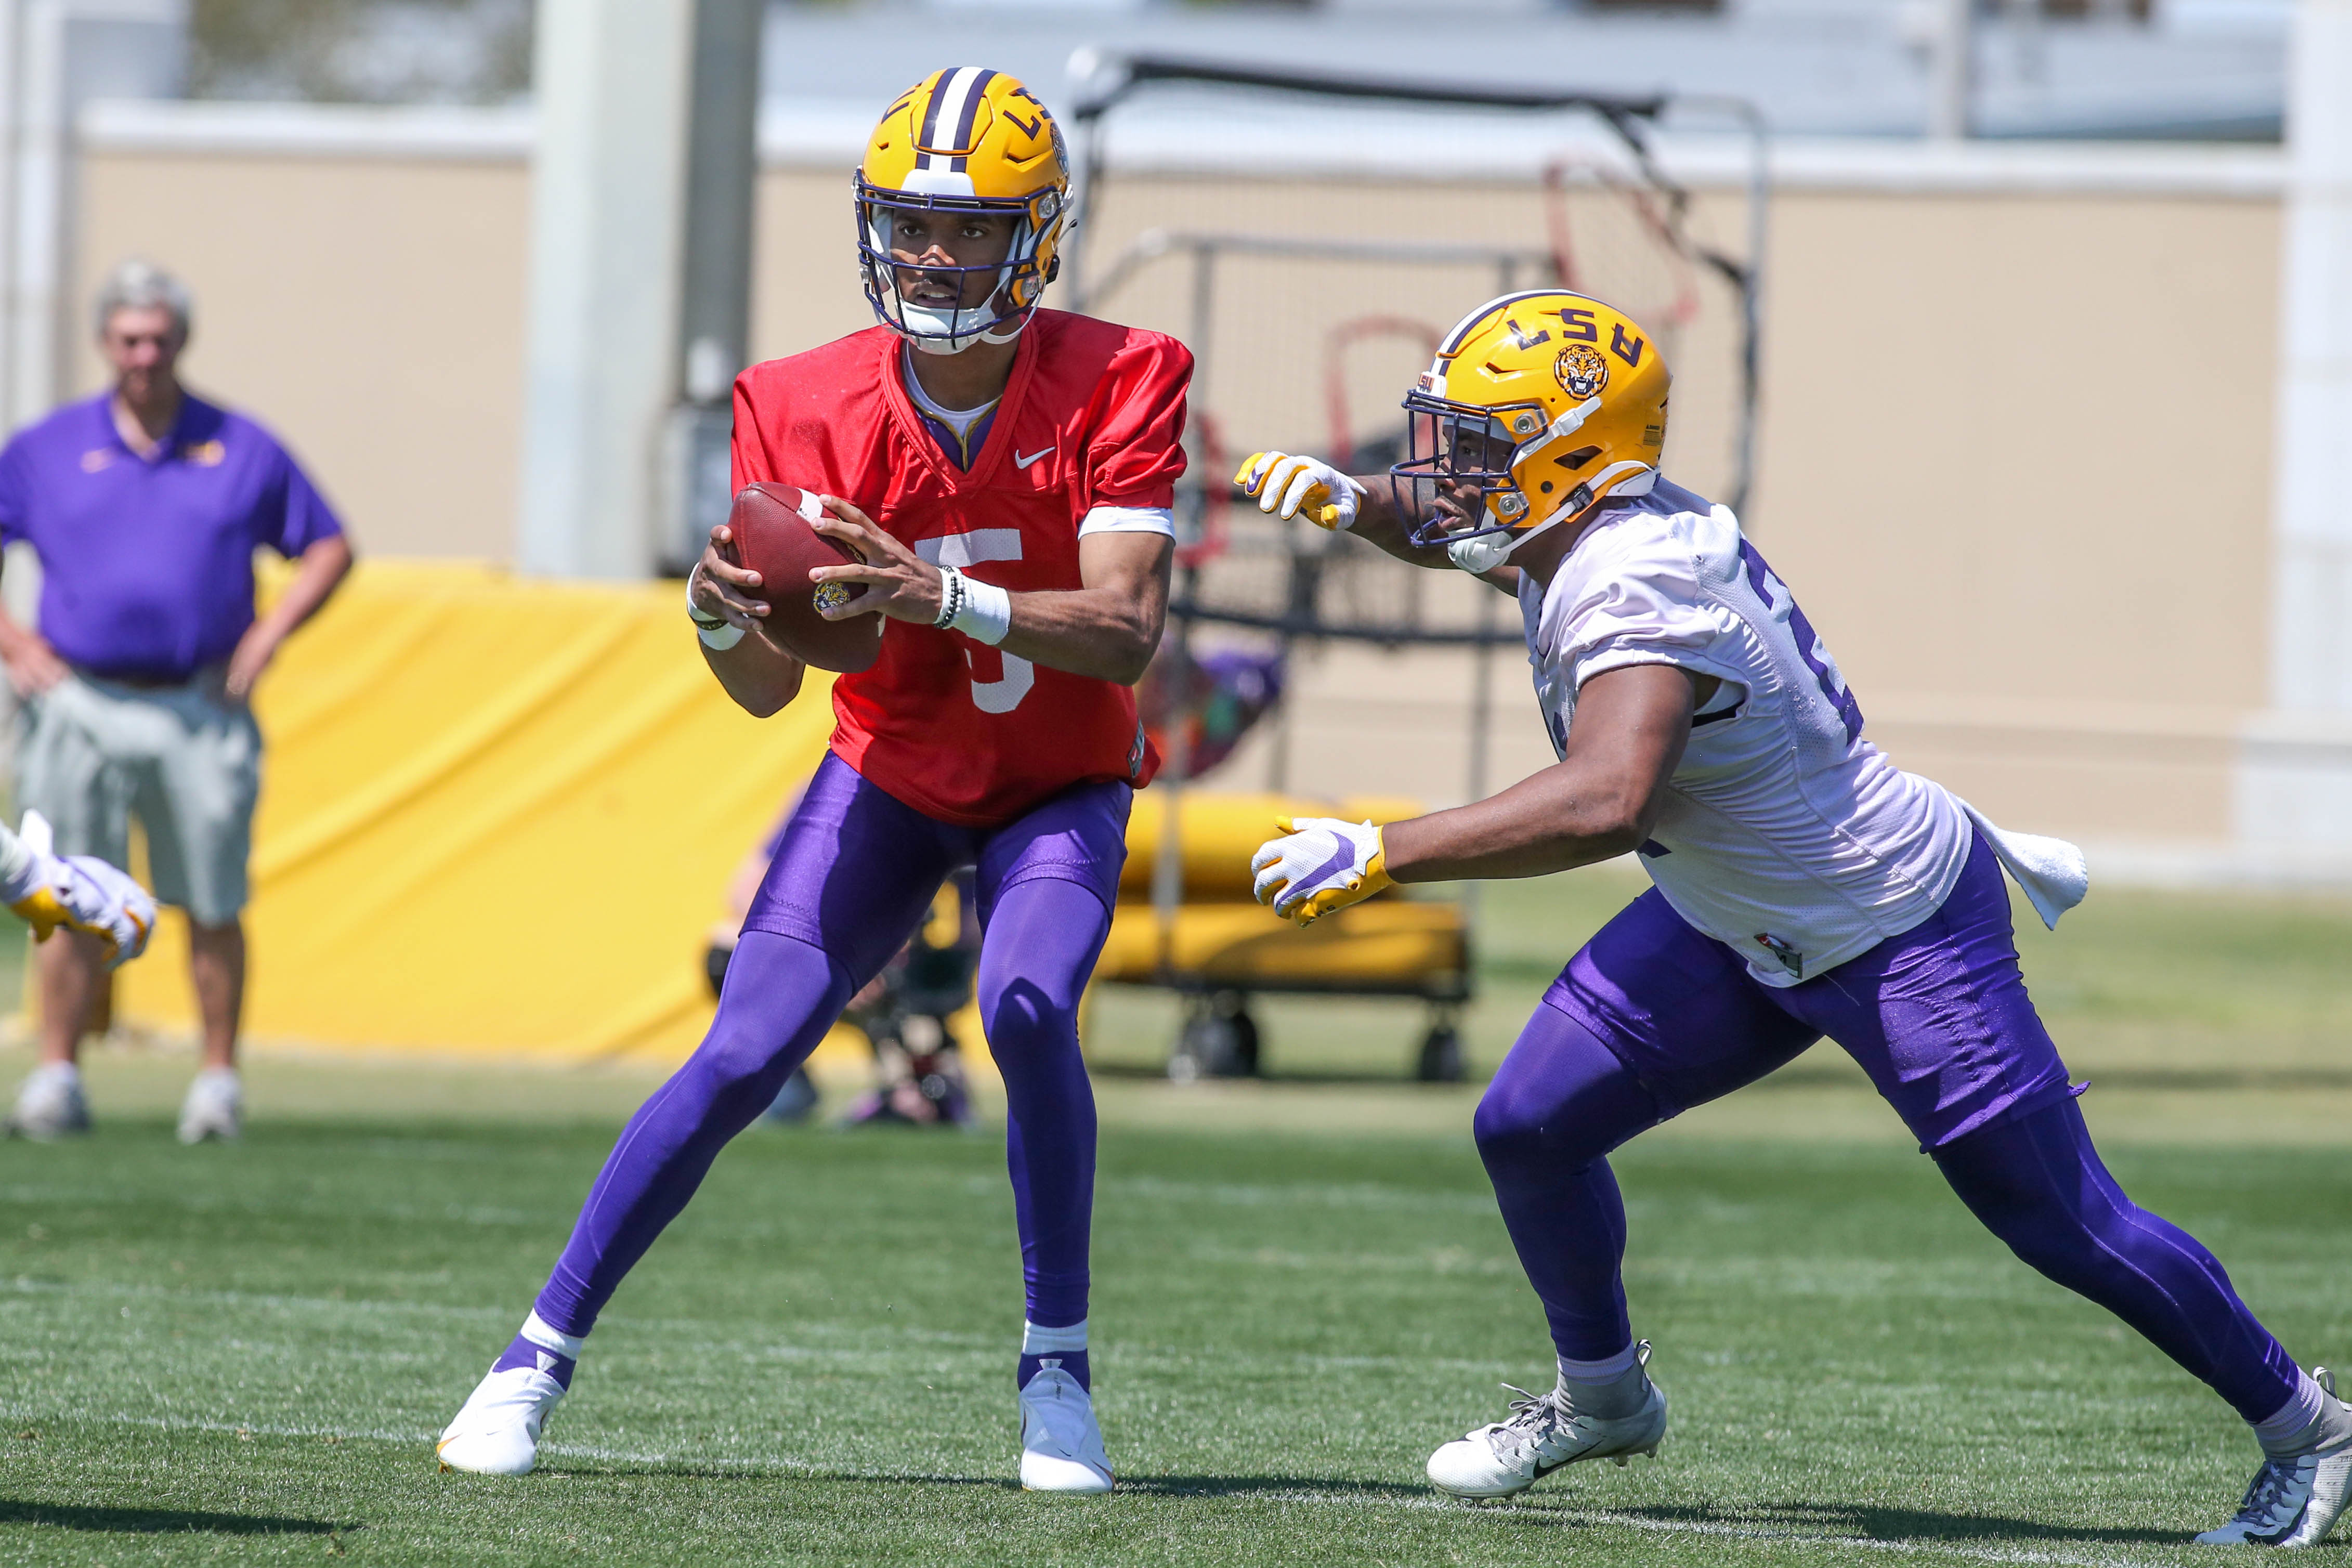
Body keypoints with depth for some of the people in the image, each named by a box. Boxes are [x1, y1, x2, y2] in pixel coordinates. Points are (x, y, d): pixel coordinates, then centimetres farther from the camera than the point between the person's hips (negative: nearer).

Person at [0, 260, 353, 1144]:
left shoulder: (241, 450, 9)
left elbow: (328, 548, 15)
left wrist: (270, 633, 2)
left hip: (200, 711, 0)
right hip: (81, 708, 0)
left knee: (213, 909, 0)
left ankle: (218, 1080, 8)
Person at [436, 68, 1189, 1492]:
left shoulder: (1114, 387, -21)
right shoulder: (812, 411, -16)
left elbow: (1128, 629, -31)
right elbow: (767, 688, -15)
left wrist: (940, 596, -45)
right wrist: (724, 617, -39)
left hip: (1062, 791, -1)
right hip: (889, 778, 1)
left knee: (1028, 1011, -29)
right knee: (744, 1057, -13)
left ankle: (1059, 1373, -13)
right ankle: (540, 1359, -4)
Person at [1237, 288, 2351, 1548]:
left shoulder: (1634, 594, -34)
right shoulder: (1586, 534, -6)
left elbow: (1602, 803, -50)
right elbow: (1472, 536, 20)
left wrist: (1373, 856, -47)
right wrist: (1359, 507, 0)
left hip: (1899, 942, -9)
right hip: (1743, 929, 9)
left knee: (2066, 1227, 0)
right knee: (1528, 1131, 5)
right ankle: (1601, 1398, 29)